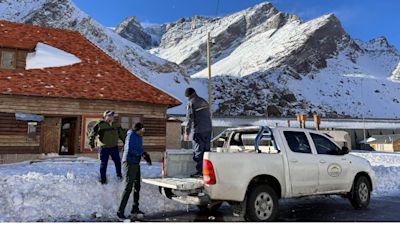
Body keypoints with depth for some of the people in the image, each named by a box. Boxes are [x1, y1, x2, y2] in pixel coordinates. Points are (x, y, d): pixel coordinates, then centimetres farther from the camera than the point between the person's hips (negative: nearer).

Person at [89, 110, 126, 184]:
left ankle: (119, 176, 33)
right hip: (104, 148, -4)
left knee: (118, 162, 12)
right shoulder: (99, 125, -11)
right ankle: (103, 180, 17)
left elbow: (122, 134, 16)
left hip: (114, 147, 4)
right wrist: (92, 145, -7)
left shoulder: (116, 125, 4)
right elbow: (92, 135, -5)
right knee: (103, 164, 4)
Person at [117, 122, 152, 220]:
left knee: (137, 187, 12)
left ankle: (135, 210, 22)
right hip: (129, 163, -9)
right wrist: (142, 153, -18)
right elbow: (129, 150, -21)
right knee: (128, 187, -11)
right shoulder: (131, 135, -12)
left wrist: (146, 156, 2)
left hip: (136, 164, 9)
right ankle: (120, 211, -4)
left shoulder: (139, 137, 14)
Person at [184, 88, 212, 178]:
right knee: (206, 150, 12)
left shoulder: (191, 103, -6)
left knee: (198, 151, -3)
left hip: (198, 130, -7)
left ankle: (199, 171, -3)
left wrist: (187, 132, -8)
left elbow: (189, 118, -11)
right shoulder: (204, 101, 17)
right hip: (208, 129, 7)